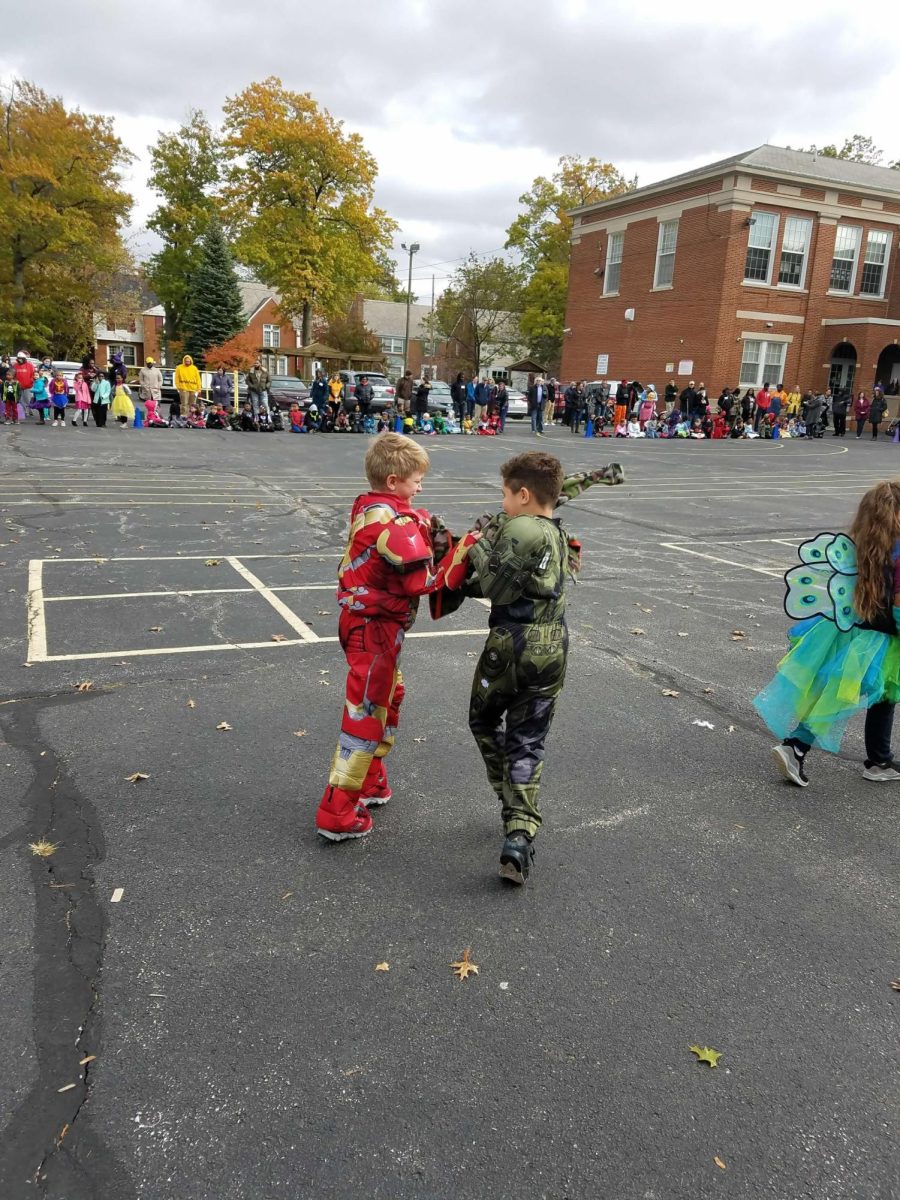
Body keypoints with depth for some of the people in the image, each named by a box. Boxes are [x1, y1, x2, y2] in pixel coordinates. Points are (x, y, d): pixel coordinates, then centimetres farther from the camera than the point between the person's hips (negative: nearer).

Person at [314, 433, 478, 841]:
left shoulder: (368, 507, 6)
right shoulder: (396, 523, -22)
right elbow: (428, 581, -24)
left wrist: (422, 528, -6)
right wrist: (465, 546, -18)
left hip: (361, 618, 9)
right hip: (377, 627, -9)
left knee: (389, 696, 24)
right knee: (367, 711, -1)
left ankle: (368, 780, 39)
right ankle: (337, 814, 8)